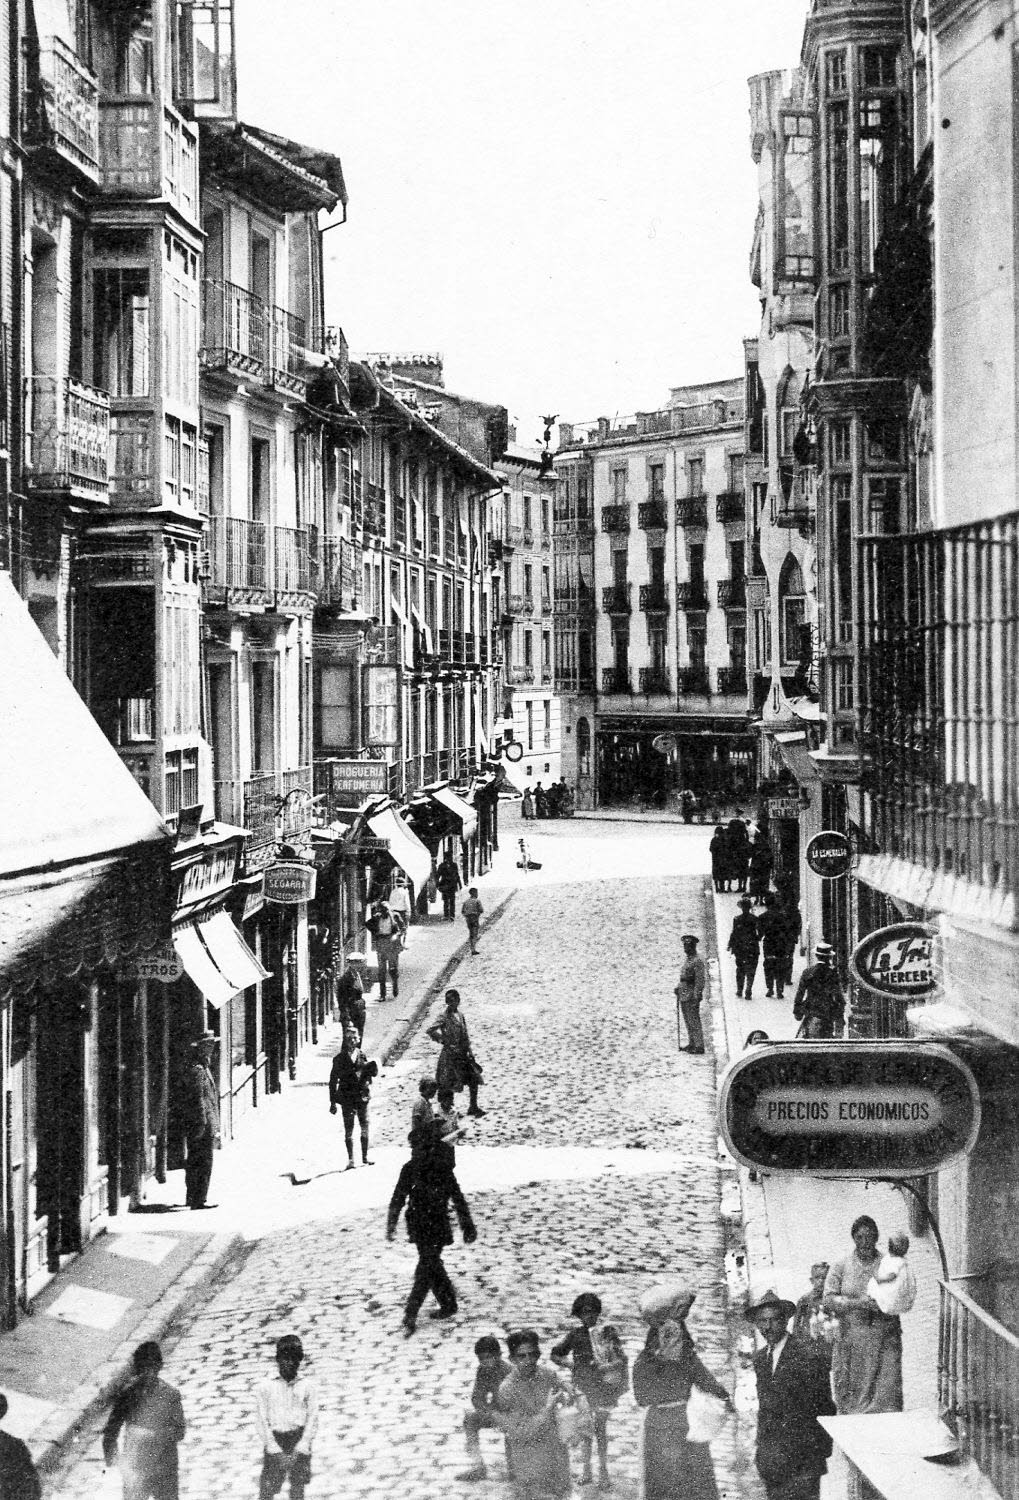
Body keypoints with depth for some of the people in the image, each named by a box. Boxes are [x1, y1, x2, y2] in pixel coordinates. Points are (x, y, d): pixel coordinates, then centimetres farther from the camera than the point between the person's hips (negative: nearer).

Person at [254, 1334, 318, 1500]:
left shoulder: (308, 1386, 7)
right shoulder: (266, 1387, 7)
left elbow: (312, 1418, 2)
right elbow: (261, 1420, 3)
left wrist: (301, 1448, -9)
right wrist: (275, 1450, -8)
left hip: (299, 1440, 0)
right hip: (274, 1440, 0)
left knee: (298, 1487, -6)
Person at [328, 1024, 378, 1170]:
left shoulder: (362, 1056, 6)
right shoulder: (340, 1059, -1)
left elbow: (374, 1074, 6)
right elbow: (333, 1080, 1)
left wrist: (373, 1068, -19)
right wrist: (333, 1102, -2)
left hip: (362, 1097, 2)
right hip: (347, 1099, -2)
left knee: (365, 1127, 6)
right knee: (348, 1129, -3)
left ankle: (365, 1157, 16)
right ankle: (350, 1159, 1)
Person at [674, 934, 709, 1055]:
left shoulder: (698, 961, -15)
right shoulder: (687, 959, 14)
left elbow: (700, 981, -18)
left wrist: (696, 997, -21)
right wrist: (679, 987, 16)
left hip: (692, 996, -9)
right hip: (683, 995, 9)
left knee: (694, 1022, -6)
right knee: (688, 1021, 14)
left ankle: (699, 1046, -2)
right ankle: (692, 1044, 21)